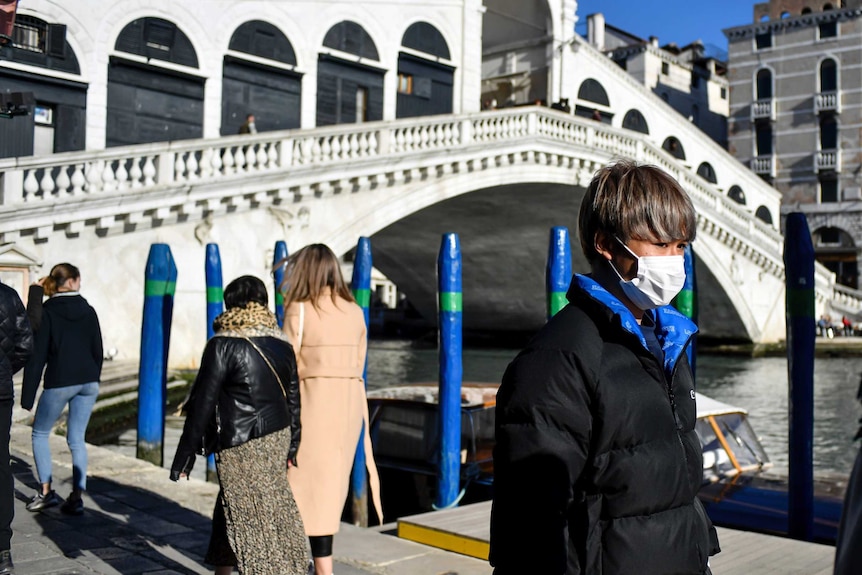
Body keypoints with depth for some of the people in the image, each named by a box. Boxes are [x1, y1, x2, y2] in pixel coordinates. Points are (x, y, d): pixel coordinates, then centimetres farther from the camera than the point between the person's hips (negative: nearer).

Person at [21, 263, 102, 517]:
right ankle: (77, 497, 5)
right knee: (77, 439, 9)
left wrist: (28, 395, -4)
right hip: (87, 381, 4)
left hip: (59, 382, -4)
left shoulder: (46, 312, -4)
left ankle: (46, 492, 11)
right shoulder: (88, 311, 7)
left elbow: (37, 355, -7)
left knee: (40, 433, 15)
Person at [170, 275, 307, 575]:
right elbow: (293, 401, 10)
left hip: (241, 448, -7)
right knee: (233, 506, 24)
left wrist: (184, 457, -6)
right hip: (278, 438, 7)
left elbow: (203, 404, -12)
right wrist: (291, 447, 22)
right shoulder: (282, 345, 5)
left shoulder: (223, 345, -12)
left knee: (253, 520, 0)